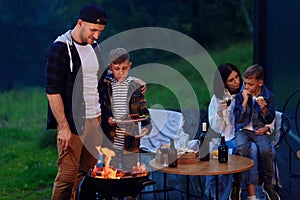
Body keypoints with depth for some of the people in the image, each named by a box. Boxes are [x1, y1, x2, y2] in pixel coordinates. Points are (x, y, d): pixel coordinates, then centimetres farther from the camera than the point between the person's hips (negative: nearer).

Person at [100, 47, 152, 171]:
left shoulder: (136, 85, 1)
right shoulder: (105, 85, 0)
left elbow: (144, 111, 3)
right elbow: (99, 109, 6)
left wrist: (147, 126, -13)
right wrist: (107, 119, -13)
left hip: (130, 140, 0)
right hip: (110, 141, 0)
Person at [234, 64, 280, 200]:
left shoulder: (268, 96, 3)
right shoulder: (240, 95, 3)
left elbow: (270, 120, 6)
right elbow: (239, 118, -1)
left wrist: (263, 108, -14)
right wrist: (245, 101, -10)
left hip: (259, 131, 0)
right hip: (243, 130, 0)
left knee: (266, 150, -30)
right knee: (242, 149, -32)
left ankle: (268, 184, -9)